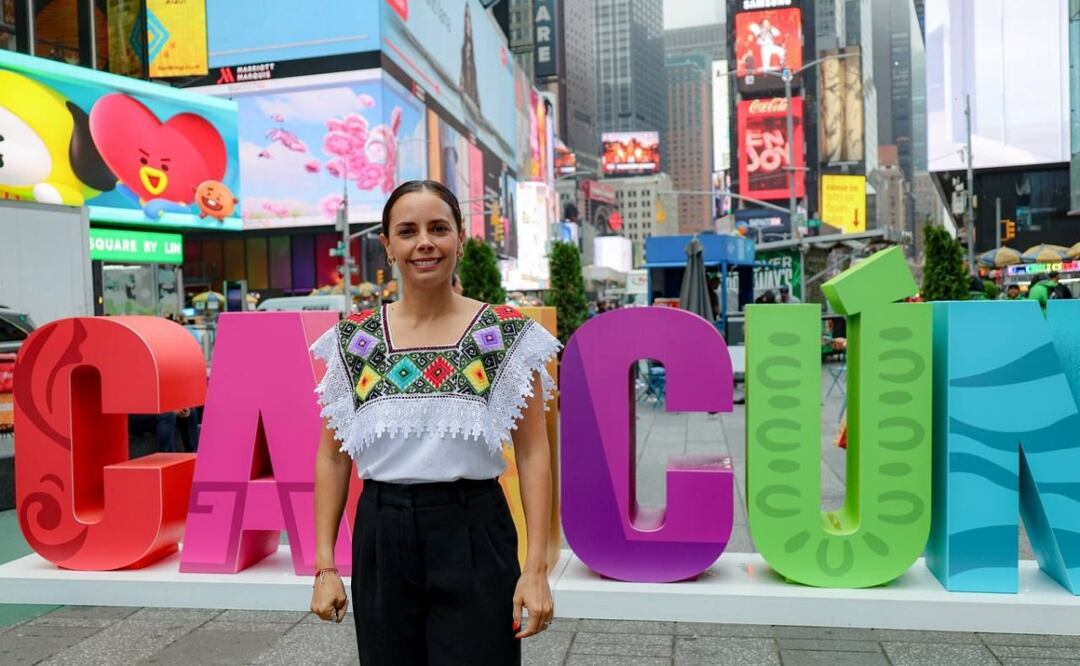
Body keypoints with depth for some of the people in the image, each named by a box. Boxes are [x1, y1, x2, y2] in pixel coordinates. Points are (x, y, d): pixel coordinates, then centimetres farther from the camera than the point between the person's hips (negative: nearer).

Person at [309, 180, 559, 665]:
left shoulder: (508, 334, -6)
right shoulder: (353, 339, 1)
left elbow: (532, 453, -6)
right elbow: (332, 457, 5)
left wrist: (536, 568, -10)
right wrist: (324, 565, 2)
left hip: (473, 533, -2)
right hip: (381, 536, 3)